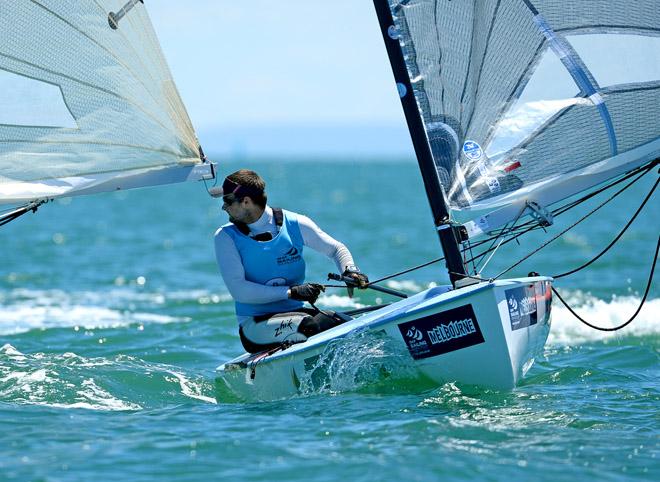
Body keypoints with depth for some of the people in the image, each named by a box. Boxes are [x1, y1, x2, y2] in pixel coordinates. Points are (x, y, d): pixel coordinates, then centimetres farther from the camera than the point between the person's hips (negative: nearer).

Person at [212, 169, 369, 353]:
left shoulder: (295, 224, 2)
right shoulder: (225, 237, -3)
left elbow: (336, 249, 15)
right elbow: (238, 290, -12)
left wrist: (349, 271, -8)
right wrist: (291, 292, -19)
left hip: (295, 313, 3)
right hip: (254, 325, -3)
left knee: (345, 324, -25)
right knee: (313, 326, -32)